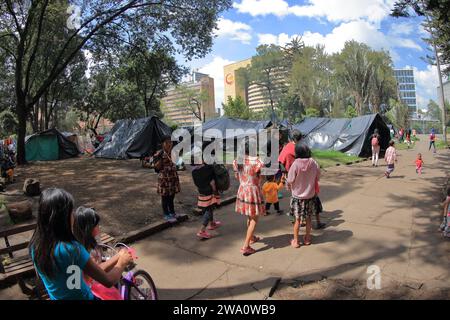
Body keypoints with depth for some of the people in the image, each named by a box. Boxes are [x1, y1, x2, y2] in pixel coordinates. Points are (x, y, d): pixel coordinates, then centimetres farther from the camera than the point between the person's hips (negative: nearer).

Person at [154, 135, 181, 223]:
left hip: (173, 177, 6)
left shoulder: (173, 152, 5)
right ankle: (166, 215, 20)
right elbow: (157, 168, -15)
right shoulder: (159, 154, -13)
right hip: (164, 178, -6)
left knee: (172, 196, 17)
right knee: (165, 197, 7)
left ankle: (172, 212, 32)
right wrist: (160, 159, -26)